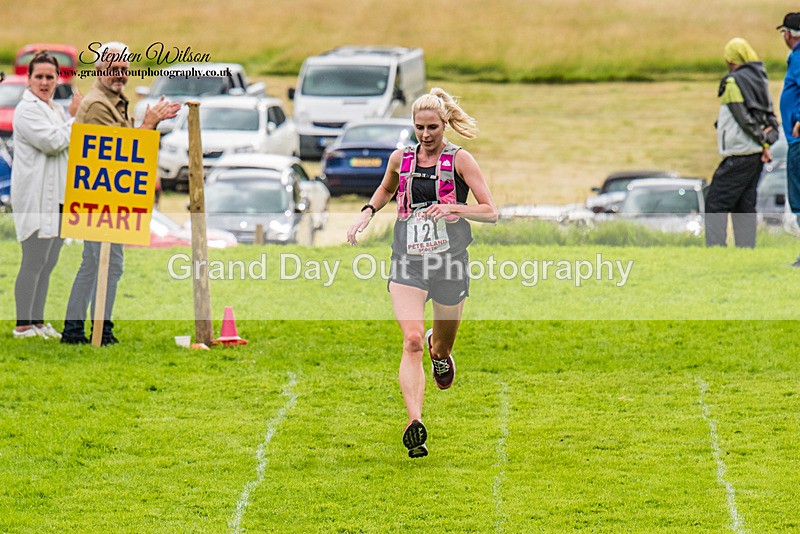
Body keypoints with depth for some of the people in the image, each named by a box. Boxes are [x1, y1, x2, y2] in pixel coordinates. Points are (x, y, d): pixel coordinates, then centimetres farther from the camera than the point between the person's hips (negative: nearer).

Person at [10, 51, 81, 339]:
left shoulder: (56, 109, 19)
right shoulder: (26, 110, -10)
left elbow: (69, 145, 28)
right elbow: (52, 142, -20)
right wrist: (73, 118, -9)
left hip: (58, 196, 9)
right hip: (36, 198, -9)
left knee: (48, 263, 11)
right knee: (33, 262, -9)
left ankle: (37, 322, 16)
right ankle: (23, 325, -6)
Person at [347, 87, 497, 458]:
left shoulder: (459, 160, -2)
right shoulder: (400, 159, 8)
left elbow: (491, 212, -6)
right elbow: (385, 190, 31)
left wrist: (452, 208, -21)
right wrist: (367, 212, 13)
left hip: (450, 261, -1)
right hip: (408, 262, 1)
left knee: (443, 346, 15)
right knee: (412, 341, -19)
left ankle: (438, 349, 55)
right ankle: (414, 422, -28)